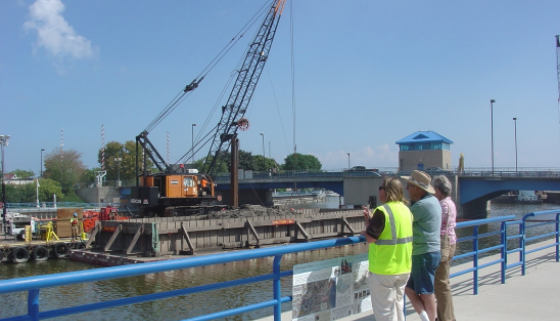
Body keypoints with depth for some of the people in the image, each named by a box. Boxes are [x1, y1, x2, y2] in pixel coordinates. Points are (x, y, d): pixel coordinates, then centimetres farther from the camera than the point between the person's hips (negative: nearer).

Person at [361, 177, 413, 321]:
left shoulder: (382, 211, -19)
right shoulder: (406, 210, 5)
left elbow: (370, 238, -18)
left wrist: (368, 221, 1)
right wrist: (372, 219, 10)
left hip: (384, 270, -7)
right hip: (404, 268, 7)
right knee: (398, 306, 20)